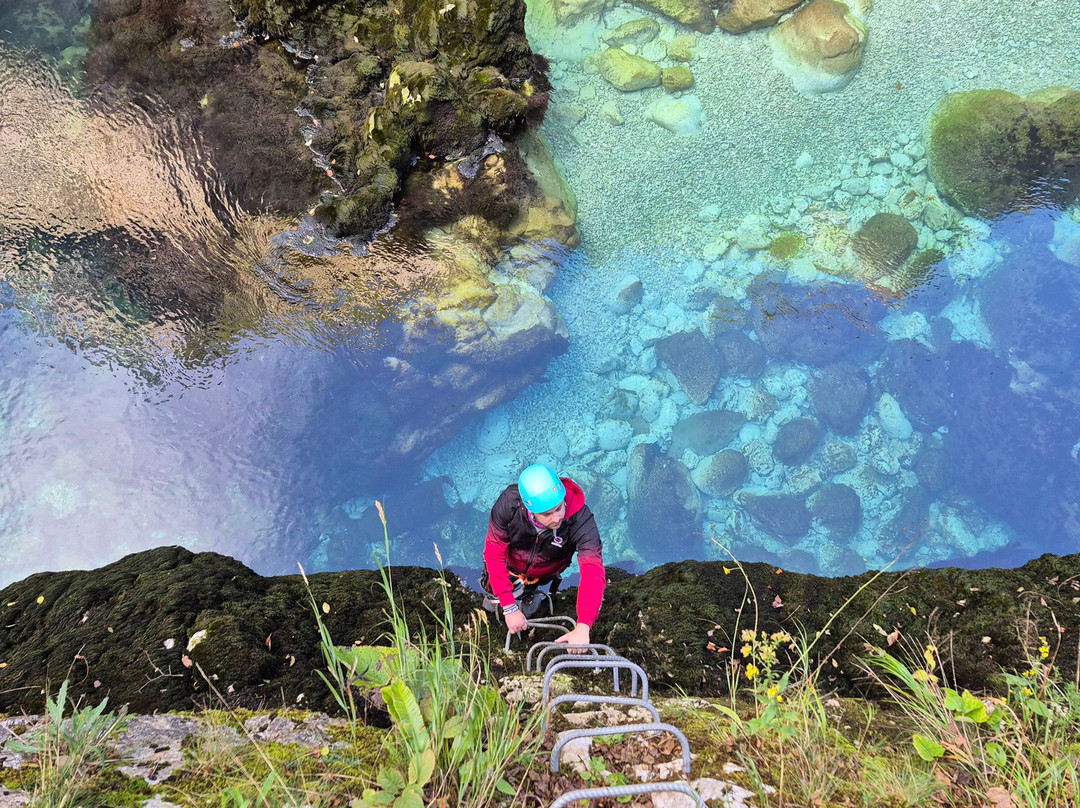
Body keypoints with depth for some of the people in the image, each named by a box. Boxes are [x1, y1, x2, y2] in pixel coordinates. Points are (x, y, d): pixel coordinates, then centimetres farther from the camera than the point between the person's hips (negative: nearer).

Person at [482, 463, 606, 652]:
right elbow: (494, 554, -31)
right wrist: (510, 609, -36)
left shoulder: (581, 519, -41)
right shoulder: (509, 502, -39)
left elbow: (593, 573, -47)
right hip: (511, 563, 0)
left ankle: (530, 591, 29)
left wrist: (582, 629, -59)